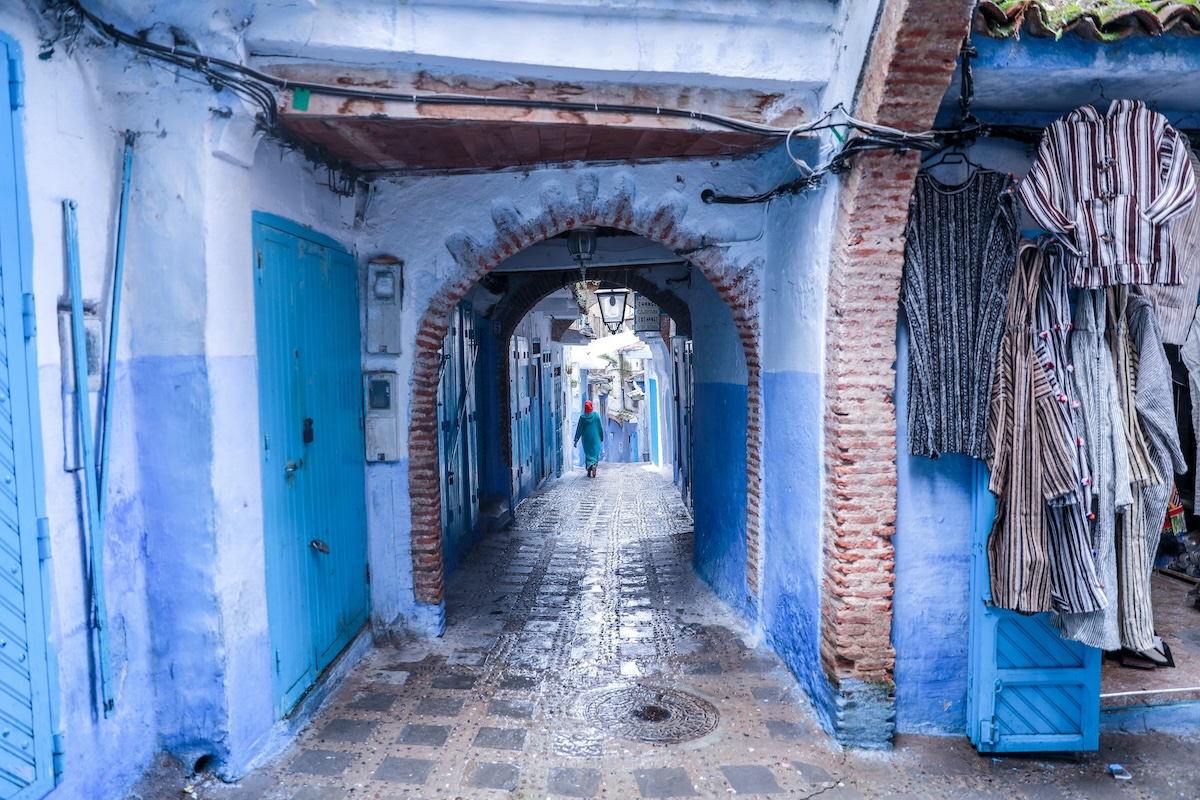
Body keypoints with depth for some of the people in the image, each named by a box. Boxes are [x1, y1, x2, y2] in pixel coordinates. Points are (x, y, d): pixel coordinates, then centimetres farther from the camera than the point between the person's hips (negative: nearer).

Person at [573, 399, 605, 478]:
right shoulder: (596, 415, -6)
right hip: (595, 438, -1)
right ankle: (594, 465, -23)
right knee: (595, 453, 6)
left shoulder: (582, 417, -6)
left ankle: (589, 472, 6)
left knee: (588, 454, 11)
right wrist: (602, 436, 11)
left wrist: (576, 440, 1)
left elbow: (579, 429, -4)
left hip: (586, 439, 1)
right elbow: (600, 427, 0)